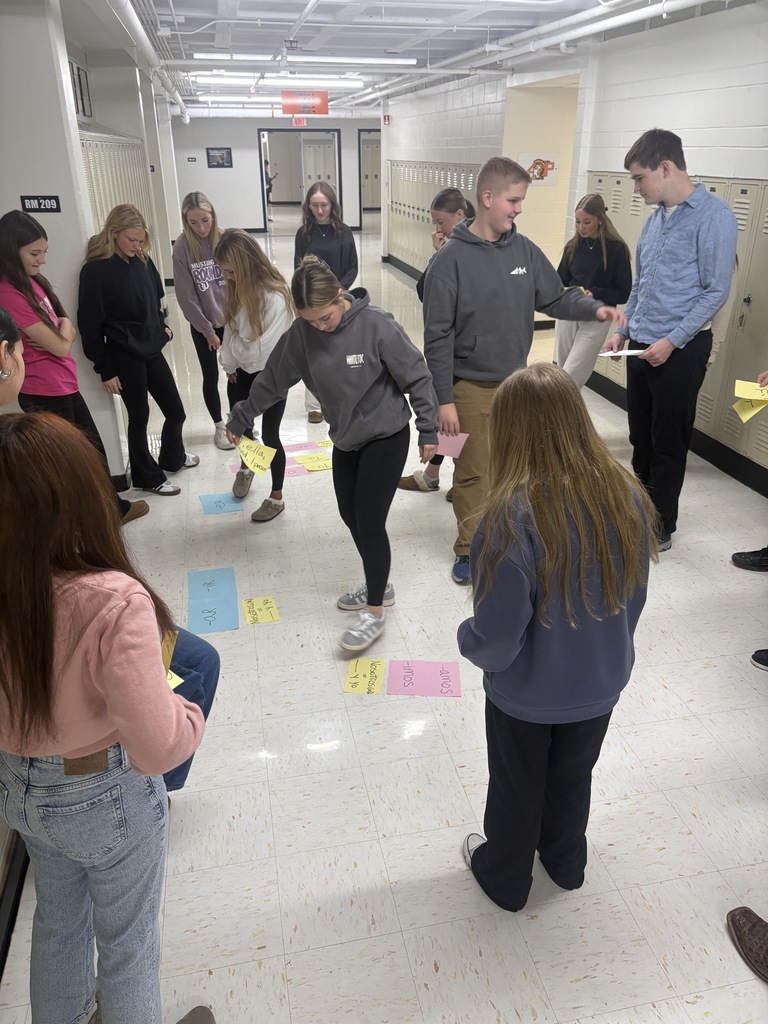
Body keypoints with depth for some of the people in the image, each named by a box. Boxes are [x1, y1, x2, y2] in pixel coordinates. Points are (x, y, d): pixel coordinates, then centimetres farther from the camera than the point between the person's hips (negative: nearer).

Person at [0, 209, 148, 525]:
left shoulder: (33, 282, 7)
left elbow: (67, 333, 8)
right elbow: (61, 345, -21)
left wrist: (55, 333, -14)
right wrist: (62, 326, 0)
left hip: (63, 385, 9)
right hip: (44, 392, -9)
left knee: (94, 449, 20)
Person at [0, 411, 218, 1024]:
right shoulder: (113, 603, -35)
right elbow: (158, 749, -32)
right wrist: (189, 715, -12)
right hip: (106, 797, -6)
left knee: (57, 919, 33)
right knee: (127, 942, 22)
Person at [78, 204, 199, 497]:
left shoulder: (142, 260, 3)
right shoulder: (95, 270, -15)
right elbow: (90, 324, -13)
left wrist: (162, 325, 5)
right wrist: (105, 369, -12)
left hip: (152, 349, 6)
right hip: (124, 356, -6)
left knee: (176, 412, 14)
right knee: (139, 416, 7)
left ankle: (173, 458, 40)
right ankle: (148, 476, 25)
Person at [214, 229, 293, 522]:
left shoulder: (275, 296, -26)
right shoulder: (238, 287, -3)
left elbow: (267, 347, -24)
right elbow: (231, 327, 3)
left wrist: (237, 353, -8)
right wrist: (229, 363, -6)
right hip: (243, 371, 6)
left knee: (269, 435, 2)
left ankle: (276, 498, 20)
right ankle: (245, 468, 53)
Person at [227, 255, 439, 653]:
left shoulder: (376, 325, -23)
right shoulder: (301, 333, -9)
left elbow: (416, 377, -15)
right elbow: (273, 379, 3)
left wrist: (428, 430, -11)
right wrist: (240, 419, 11)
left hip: (386, 437, -6)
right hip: (345, 439, 6)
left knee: (369, 520, -6)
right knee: (350, 515, 13)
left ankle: (375, 613, 9)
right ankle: (378, 585, 34)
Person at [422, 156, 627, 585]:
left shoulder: (525, 250, 1)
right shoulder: (451, 259, -14)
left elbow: (556, 297, 9)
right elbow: (438, 336, -14)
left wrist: (596, 308, -10)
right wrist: (444, 399, -16)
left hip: (517, 381, 5)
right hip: (472, 387, -5)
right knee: (474, 472, 6)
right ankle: (470, 548, 24)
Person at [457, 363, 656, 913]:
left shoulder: (513, 515, -33)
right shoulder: (626, 494, -16)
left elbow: (497, 640, -27)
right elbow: (634, 598, -1)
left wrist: (466, 639, -4)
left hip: (527, 694, -4)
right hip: (600, 684, 5)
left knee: (517, 788, 23)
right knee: (573, 777, 30)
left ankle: (505, 877, 49)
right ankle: (566, 862, 56)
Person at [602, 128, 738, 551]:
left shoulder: (712, 215, -12)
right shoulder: (656, 217, 10)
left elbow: (716, 290, -14)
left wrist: (672, 341, -17)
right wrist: (622, 330, 10)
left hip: (680, 350, -7)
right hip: (642, 346, 7)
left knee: (668, 442, 4)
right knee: (640, 435, 15)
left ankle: (661, 526, 18)